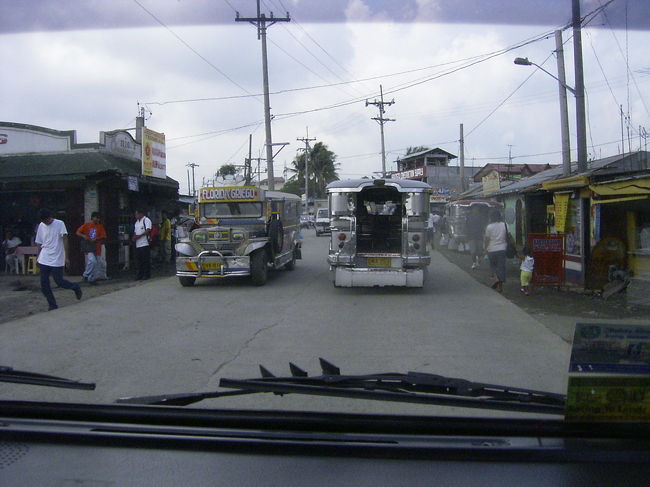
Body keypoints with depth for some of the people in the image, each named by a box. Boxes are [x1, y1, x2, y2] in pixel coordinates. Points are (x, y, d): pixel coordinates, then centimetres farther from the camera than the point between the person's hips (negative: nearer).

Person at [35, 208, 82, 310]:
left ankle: (75, 287, 25)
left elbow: (65, 240, -10)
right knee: (44, 284, 0)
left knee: (59, 281, -3)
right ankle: (52, 305, 11)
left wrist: (66, 257, -15)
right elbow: (39, 243, 15)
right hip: (44, 260, 5)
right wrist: (38, 257, 14)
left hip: (57, 260, -5)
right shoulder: (41, 226, 7)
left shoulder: (59, 224, -7)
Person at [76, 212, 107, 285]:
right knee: (92, 261, -21)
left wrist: (96, 239, -16)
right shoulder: (86, 225, 2)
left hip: (97, 248, 3)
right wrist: (84, 236, -15)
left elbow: (103, 237, 1)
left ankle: (93, 279, 17)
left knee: (96, 264, 5)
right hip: (88, 247, -3)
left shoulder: (100, 226, 6)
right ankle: (86, 275, -1)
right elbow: (78, 232, 3)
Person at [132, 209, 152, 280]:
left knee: (146, 260, -5)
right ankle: (140, 275, 14)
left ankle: (147, 274, 0)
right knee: (139, 260, 8)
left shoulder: (146, 220, -3)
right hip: (138, 244, 8)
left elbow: (148, 230, -14)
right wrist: (134, 237, 3)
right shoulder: (137, 222, 23)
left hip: (145, 244, -8)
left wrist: (139, 236, -16)